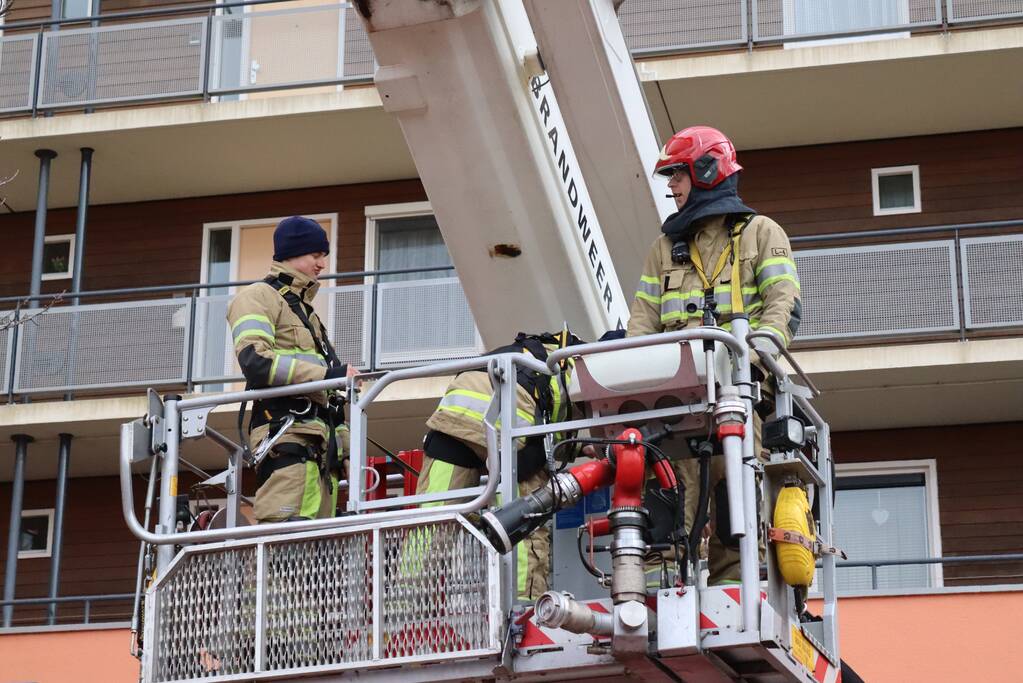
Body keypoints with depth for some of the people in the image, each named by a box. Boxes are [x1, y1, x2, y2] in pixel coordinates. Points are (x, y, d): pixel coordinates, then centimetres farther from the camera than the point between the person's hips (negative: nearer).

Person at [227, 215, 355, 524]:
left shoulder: (304, 309, 33)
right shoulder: (258, 297, 4)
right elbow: (255, 361, -15)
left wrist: (342, 442, 21)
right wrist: (325, 374, -17)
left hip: (320, 442, 9)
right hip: (287, 435, -9)